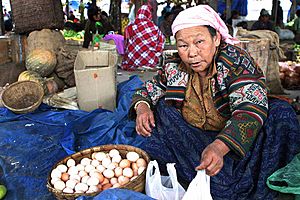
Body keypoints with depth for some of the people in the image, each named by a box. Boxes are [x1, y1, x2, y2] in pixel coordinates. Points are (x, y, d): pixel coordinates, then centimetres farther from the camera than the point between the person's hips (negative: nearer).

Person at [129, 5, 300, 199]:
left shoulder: (237, 61, -18)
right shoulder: (174, 70, -6)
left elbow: (250, 109, -33)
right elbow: (145, 92, 8)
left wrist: (219, 146, -50)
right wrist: (142, 108, -18)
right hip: (196, 143, 4)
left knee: (281, 112, -27)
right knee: (162, 107, -11)